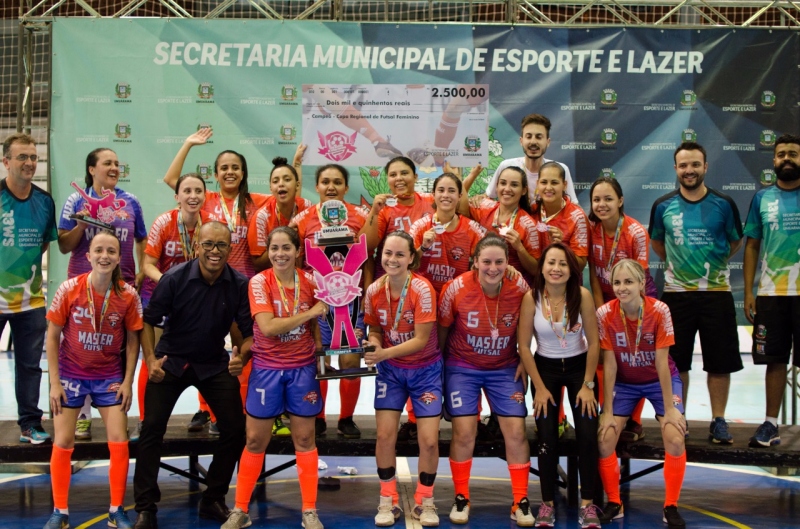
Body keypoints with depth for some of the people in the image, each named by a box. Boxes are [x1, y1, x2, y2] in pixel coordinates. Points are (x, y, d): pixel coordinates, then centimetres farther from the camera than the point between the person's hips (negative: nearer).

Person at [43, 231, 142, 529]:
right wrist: (54, 382, -10)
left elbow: (132, 340, -1)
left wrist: (128, 382, -5)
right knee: (63, 443, -1)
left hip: (109, 377, 1)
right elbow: (52, 336, -7)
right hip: (71, 374, -1)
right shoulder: (69, 289, -15)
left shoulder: (128, 295, -12)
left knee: (119, 443, -3)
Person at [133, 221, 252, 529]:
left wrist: (241, 357, -27)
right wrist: (151, 359, -20)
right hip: (171, 361, -1)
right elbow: (149, 320, -8)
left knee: (236, 430, -1)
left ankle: (213, 500, 17)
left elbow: (250, 331, -7)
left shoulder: (240, 285, -15)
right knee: (152, 428, -6)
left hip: (215, 364, 2)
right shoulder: (174, 278, -18)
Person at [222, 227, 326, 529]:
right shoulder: (259, 282, -12)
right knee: (255, 440, 7)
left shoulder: (309, 281, -2)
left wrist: (321, 352, -3)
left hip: (303, 368, 2)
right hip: (267, 368, -2)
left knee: (304, 439, 8)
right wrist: (310, 312, -21)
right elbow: (267, 327, -23)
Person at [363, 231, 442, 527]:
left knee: (429, 440, -5)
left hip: (425, 369, -3)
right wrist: (373, 345, -20)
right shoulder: (374, 290, -11)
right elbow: (375, 329, 3)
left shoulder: (422, 289, -23)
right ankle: (388, 501, 17)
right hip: (390, 369, 3)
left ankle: (424, 502, 18)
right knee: (385, 435, -3)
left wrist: (384, 353, -34)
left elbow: (421, 340, -23)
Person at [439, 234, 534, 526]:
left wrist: (524, 360, -2)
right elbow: (442, 329, -4)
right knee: (464, 431, -5)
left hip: (505, 368, 1)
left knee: (516, 430, -4)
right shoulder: (456, 288, -20)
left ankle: (521, 502, 11)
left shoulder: (521, 288, -16)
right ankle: (461, 499, 14)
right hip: (462, 367, -1)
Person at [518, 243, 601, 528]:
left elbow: (593, 342, -11)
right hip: (545, 368, 0)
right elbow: (524, 346, -11)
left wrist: (588, 385, -11)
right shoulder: (531, 297, -17)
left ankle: (587, 504, 3)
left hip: (579, 366, 0)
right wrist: (539, 388, -11)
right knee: (547, 437, -4)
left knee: (587, 435, -8)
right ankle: (547, 504, 9)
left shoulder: (582, 295, -18)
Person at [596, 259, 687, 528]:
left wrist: (670, 408, -16)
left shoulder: (659, 310, -23)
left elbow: (662, 362, -19)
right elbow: (609, 365, -15)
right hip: (624, 382, 1)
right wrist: (608, 412, -14)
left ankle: (671, 507, 2)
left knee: (675, 439, -19)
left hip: (659, 380, -1)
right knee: (604, 439, -13)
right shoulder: (605, 314, -20)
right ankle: (614, 504, 9)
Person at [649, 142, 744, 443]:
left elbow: (736, 242, 12)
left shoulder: (723, 204, -2)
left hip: (716, 292, 0)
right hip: (676, 293, 1)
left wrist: (715, 261, 10)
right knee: (677, 361, 6)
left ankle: (718, 421, 13)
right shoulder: (663, 206, 0)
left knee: (720, 361, 3)